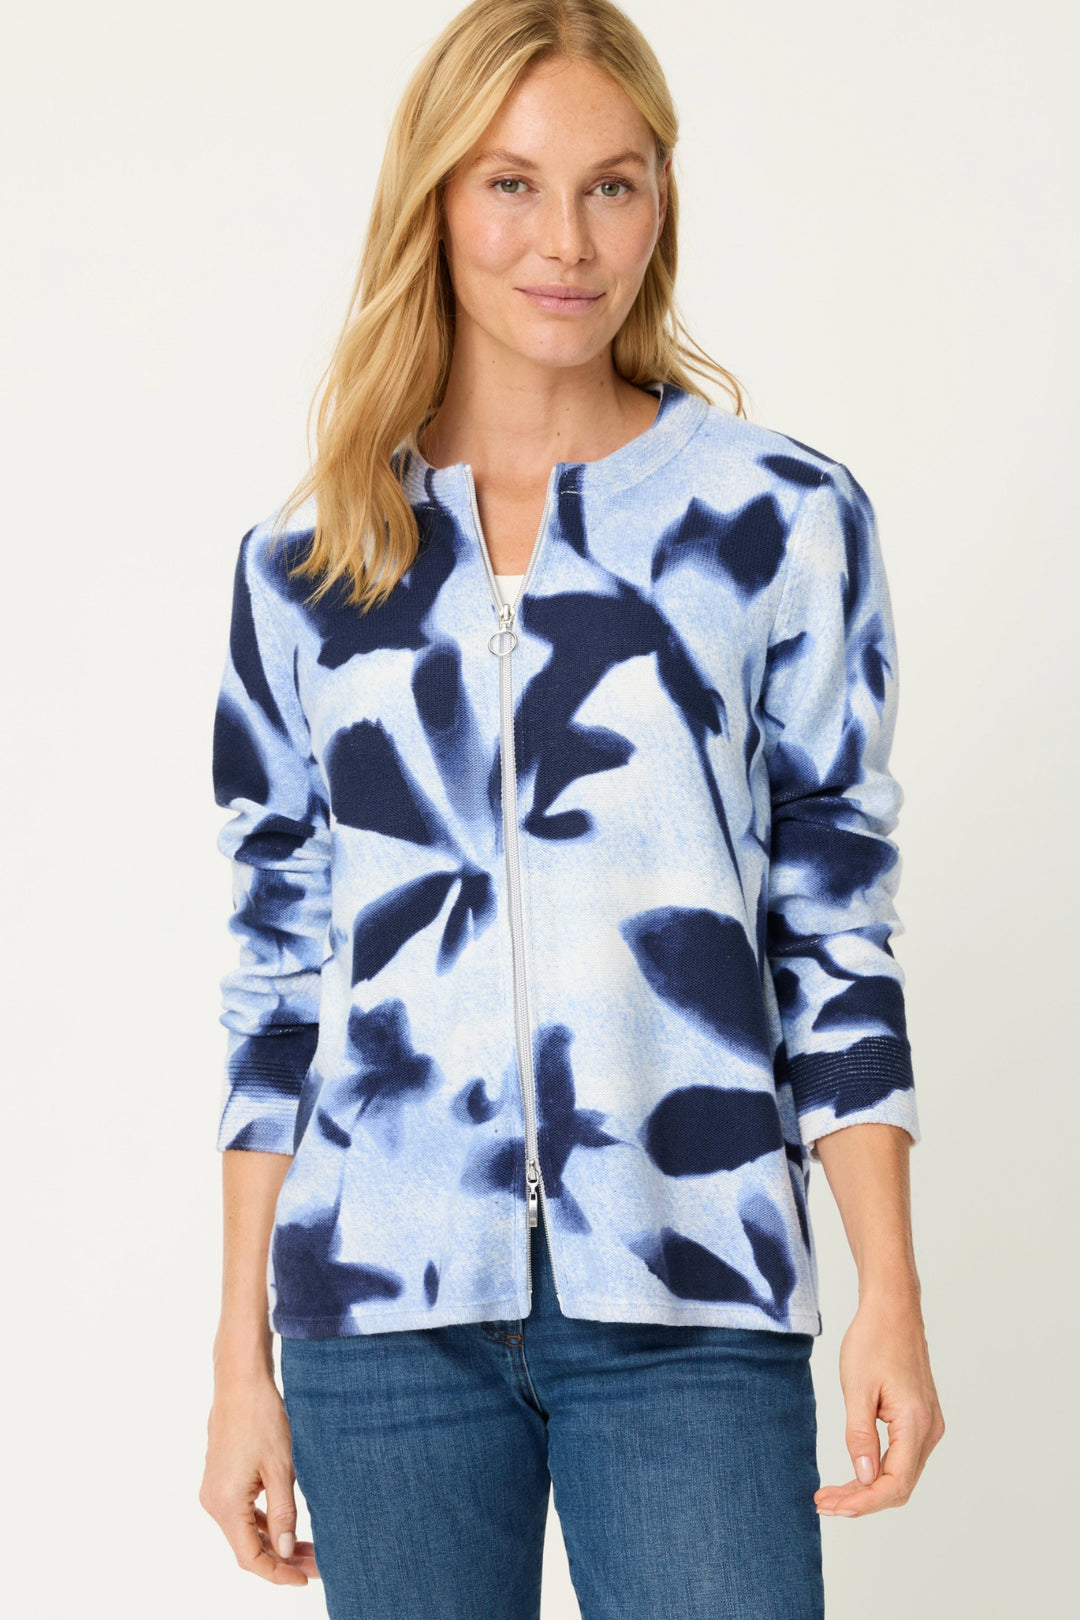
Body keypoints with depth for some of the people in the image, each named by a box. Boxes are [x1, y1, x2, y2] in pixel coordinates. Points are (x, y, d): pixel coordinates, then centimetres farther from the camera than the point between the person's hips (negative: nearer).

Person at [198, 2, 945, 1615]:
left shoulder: (786, 524, 3)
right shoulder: (307, 565, 8)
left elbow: (835, 923, 4)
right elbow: (277, 966, 10)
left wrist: (892, 1296, -1)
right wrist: (243, 1357, 8)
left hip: (689, 1304, -1)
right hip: (384, 1299, 2)